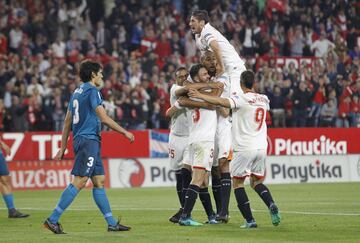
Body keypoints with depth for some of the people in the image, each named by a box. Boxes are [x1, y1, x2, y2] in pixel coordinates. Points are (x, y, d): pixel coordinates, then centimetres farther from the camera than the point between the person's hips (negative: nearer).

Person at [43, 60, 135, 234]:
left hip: (80, 140, 10)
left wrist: (63, 148, 20)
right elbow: (104, 118, -13)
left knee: (99, 181, 9)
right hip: (88, 140, -10)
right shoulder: (92, 91, -9)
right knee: (79, 182, -13)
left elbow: (67, 122, 18)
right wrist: (125, 132, -4)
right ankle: (52, 220, -16)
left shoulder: (77, 92, 18)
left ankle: (112, 223, 11)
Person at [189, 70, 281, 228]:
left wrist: (200, 96, -20)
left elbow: (222, 102, -25)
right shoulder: (264, 99, 9)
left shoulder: (241, 99, -10)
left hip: (244, 148, -6)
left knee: (237, 182, 6)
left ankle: (249, 220, -4)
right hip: (261, 147, 6)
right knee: (256, 182, 18)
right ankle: (271, 204, -11)